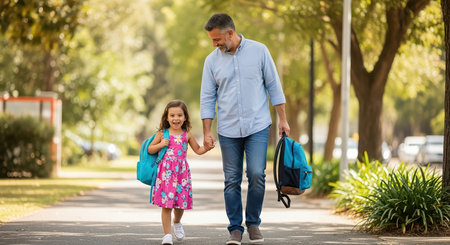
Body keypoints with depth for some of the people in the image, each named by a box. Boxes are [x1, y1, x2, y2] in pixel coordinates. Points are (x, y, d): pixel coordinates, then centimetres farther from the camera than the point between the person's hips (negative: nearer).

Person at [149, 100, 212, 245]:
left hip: (181, 172, 2)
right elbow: (150, 150, 10)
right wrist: (160, 145, -8)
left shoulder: (187, 135, 7)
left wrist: (207, 147, -4)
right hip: (165, 172, -2)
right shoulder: (162, 134, 3)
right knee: (166, 204, -6)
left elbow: (198, 150, 15)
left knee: (180, 203, 5)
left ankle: (177, 223, 38)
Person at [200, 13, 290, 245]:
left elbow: (273, 86, 4)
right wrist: (207, 132, 0)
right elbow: (207, 98, 5)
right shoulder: (212, 61, 2)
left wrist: (283, 119, 2)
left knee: (256, 174, -11)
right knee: (232, 180, 2)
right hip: (228, 130, 2)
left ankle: (253, 223, 8)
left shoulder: (259, 51, -2)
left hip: (257, 127, -2)